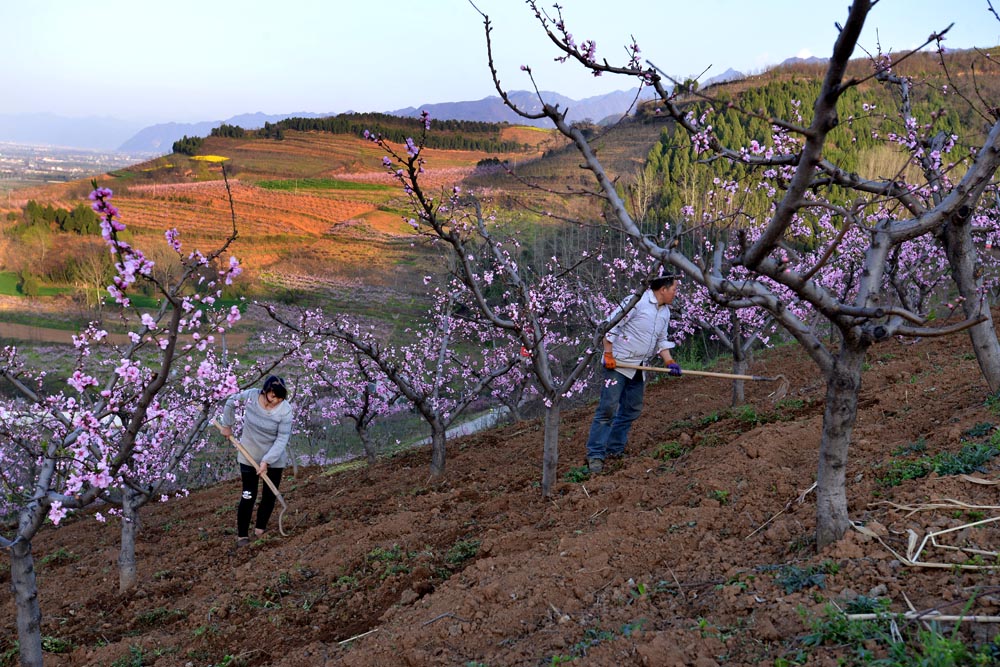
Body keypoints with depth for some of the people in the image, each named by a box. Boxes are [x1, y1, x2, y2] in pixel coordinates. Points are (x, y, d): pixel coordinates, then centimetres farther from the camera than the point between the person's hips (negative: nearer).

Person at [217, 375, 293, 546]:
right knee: (248, 495, 0)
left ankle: (260, 530, 27)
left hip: (274, 459, 0)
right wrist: (226, 425, 8)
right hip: (249, 456, 0)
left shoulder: (285, 410, -23)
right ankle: (242, 535, 11)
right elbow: (230, 402, 4)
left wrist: (266, 461, -26)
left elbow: (282, 439, -21)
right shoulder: (250, 396, -18)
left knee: (269, 495, 9)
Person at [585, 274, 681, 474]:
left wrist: (669, 362, 1)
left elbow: (661, 341, 17)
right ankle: (595, 454, -10)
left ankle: (615, 449, 23)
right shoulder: (637, 302, -17)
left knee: (632, 409, 12)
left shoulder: (665, 312, 10)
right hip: (618, 363, -9)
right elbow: (610, 325, -16)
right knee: (608, 407, -12)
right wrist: (608, 354, -18)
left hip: (639, 367, 9)